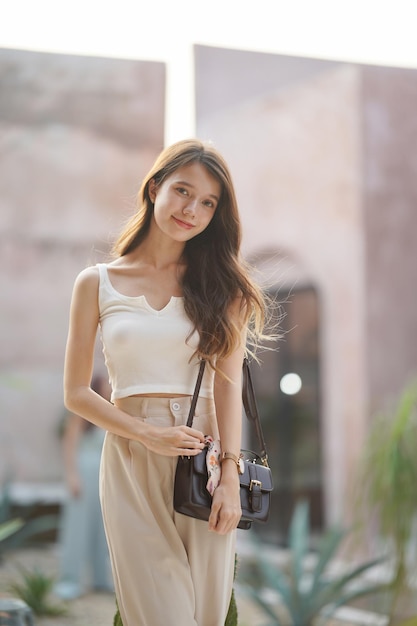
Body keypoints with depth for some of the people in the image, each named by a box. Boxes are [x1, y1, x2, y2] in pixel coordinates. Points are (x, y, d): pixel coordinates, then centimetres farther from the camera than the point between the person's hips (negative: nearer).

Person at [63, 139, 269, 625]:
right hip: (131, 462, -1)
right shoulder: (97, 284, 6)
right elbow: (76, 393, 5)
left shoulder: (220, 281, 8)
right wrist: (148, 434, -10)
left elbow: (228, 380, -2)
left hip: (205, 458, 1)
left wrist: (229, 476, -12)